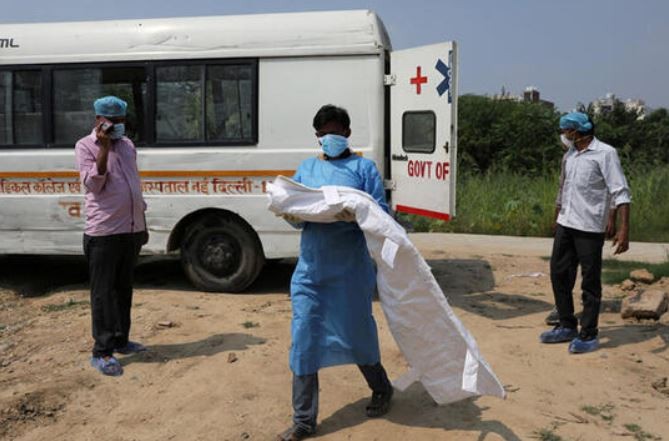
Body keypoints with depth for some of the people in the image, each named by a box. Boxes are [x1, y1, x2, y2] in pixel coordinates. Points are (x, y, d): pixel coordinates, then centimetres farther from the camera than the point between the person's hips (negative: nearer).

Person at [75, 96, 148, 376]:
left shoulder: (127, 145, 13)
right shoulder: (85, 146, -4)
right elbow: (92, 184, -16)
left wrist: (142, 223, 18)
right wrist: (104, 149, -21)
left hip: (131, 230, 6)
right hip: (103, 233, -6)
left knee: (124, 289, 15)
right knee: (103, 292, -2)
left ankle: (121, 340, 27)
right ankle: (102, 352, 4)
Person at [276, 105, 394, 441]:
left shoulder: (363, 167, 2)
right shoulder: (305, 168, 14)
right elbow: (295, 216, 13)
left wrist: (357, 215, -26)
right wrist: (291, 215, -11)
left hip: (350, 269, -3)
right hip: (310, 268, 4)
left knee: (356, 333, 9)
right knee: (304, 337, 2)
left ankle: (381, 390, 39)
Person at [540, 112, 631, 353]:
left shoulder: (604, 153, -9)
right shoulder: (569, 155, 13)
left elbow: (621, 193, -14)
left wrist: (624, 229, -22)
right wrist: (556, 219, 26)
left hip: (590, 229, -7)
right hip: (565, 225, 8)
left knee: (590, 282, 1)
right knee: (559, 274, 11)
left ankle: (588, 335, 11)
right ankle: (567, 327, 26)